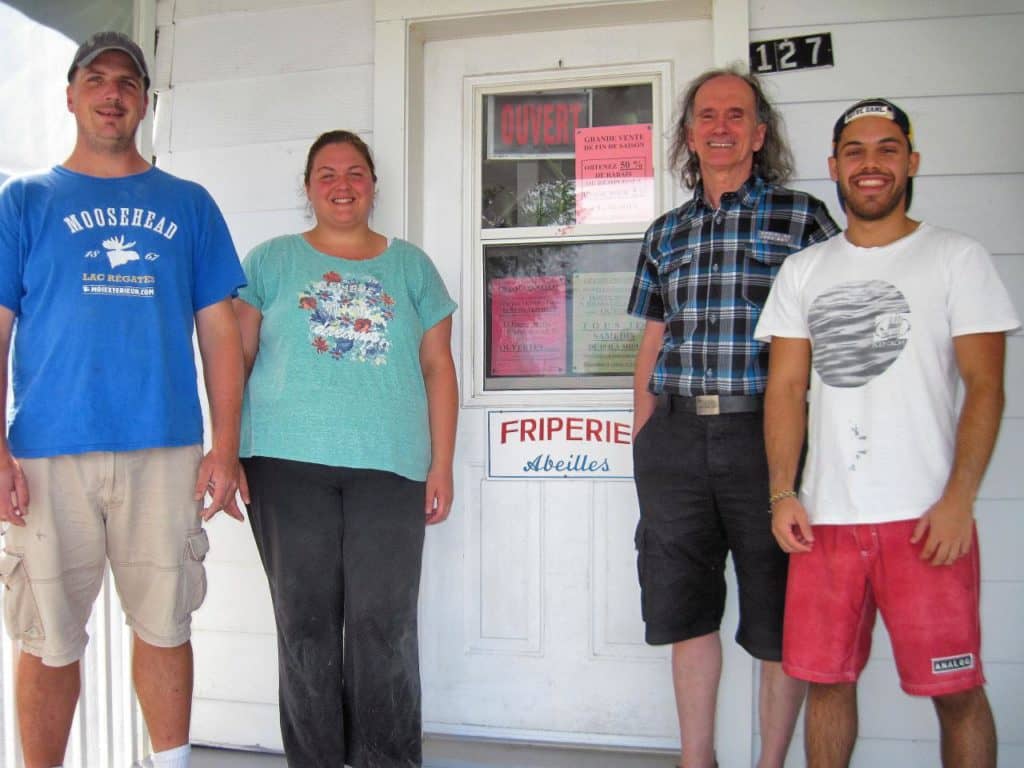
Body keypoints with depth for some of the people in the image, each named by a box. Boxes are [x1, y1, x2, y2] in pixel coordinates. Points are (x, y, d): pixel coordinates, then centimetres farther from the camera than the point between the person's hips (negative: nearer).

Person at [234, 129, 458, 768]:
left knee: (384, 626, -2)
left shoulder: (410, 265, 15)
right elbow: (236, 357, 9)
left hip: (389, 467, 0)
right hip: (289, 464, 0)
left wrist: (442, 466, 5)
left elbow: (438, 368, 12)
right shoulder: (272, 261, 13)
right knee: (305, 622, 4)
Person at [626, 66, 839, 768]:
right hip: (677, 436, 4)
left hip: (766, 432, -4)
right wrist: (640, 443, 11)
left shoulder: (802, 217, 2)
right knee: (686, 606, 11)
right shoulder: (667, 233, 14)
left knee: (778, 614, 6)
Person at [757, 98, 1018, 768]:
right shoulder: (803, 272, 13)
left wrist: (959, 499, -13)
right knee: (826, 680, 9)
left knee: (957, 690, 2)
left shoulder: (957, 259, 4)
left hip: (924, 516, -3)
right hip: (825, 517, 3)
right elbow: (787, 389, 10)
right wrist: (783, 494, 1)